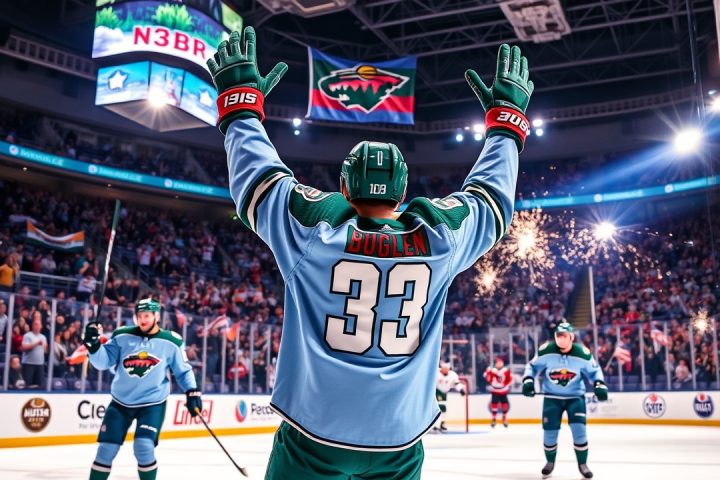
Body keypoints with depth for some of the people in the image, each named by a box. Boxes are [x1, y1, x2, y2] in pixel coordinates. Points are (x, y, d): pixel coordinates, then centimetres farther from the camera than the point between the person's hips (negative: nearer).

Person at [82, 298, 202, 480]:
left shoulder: (171, 342, -6)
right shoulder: (122, 336, -3)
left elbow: (183, 370, 4)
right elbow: (103, 362, -5)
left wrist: (192, 392, -6)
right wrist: (94, 344, -23)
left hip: (153, 403, -2)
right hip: (121, 402, 3)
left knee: (144, 446, -16)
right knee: (106, 448, 3)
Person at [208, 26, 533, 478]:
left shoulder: (310, 229, -12)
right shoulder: (439, 238, -7)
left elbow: (257, 174, 2)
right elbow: (492, 198, 10)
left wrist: (241, 98, 15)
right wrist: (508, 114, 22)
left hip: (315, 434, -2)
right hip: (399, 440, 2)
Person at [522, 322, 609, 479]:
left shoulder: (582, 354, -16)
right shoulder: (545, 351, -16)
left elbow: (594, 371, 0)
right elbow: (532, 366, -3)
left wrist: (600, 385, -16)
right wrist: (528, 381, -18)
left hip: (575, 396, 0)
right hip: (552, 397, 0)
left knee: (579, 428, -13)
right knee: (549, 431, -2)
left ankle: (582, 464, 9)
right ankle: (550, 462, 25)